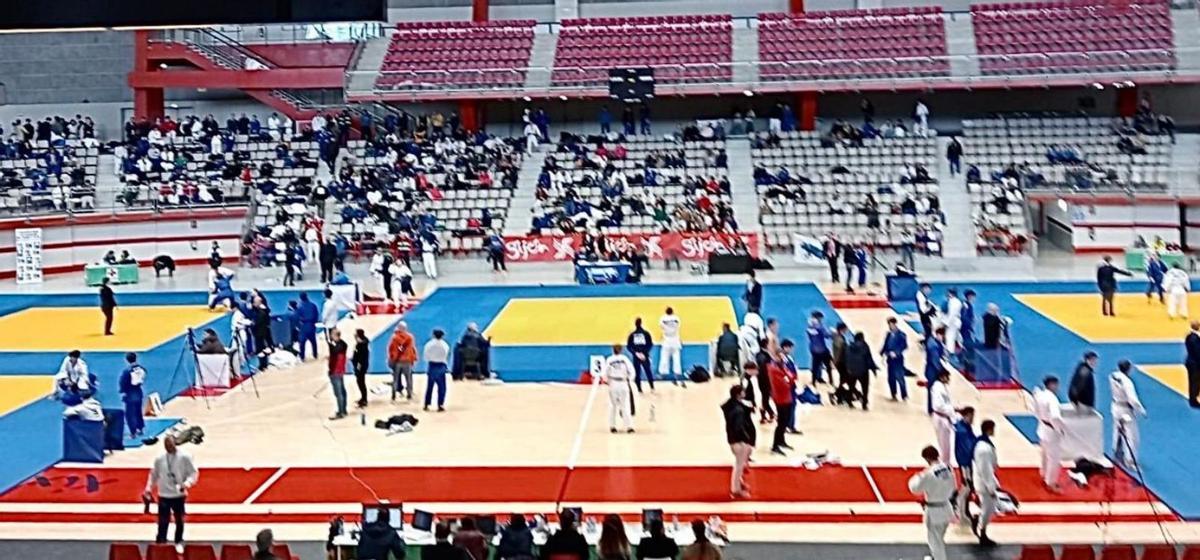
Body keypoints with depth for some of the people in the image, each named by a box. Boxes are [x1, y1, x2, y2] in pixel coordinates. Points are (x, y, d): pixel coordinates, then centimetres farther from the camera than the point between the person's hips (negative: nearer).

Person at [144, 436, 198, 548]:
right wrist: (148, 489, 6)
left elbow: (194, 472, -7)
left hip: (179, 495, -1)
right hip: (164, 495, 1)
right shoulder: (159, 459, 0)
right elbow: (153, 474, 12)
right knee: (163, 522, -2)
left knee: (179, 521, 12)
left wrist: (187, 483, -23)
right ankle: (160, 543, 4)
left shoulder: (184, 457, -9)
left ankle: (178, 543, 28)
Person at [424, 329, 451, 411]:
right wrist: (447, 367, 10)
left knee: (429, 386, 10)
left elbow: (426, 356, 0)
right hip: (441, 367, -2)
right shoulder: (445, 345, -4)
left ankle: (426, 405, 12)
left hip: (431, 366, 2)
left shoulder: (429, 344, -1)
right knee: (441, 387, 1)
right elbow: (447, 357, -3)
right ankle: (440, 405, -5)